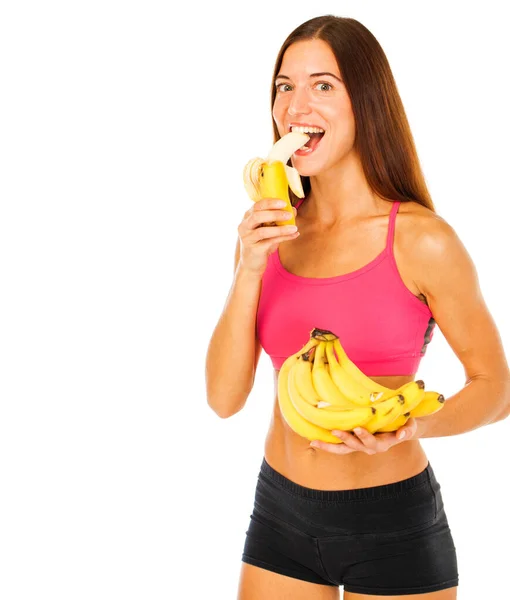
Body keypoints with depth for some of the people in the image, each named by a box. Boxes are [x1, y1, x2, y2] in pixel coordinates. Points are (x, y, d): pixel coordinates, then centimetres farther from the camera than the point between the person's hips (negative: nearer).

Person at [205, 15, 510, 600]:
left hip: (393, 525, -3)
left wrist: (408, 428, -24)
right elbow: (224, 397, -5)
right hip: (279, 510, 4)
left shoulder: (420, 240, -14)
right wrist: (249, 271, -17)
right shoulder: (267, 232, -1)